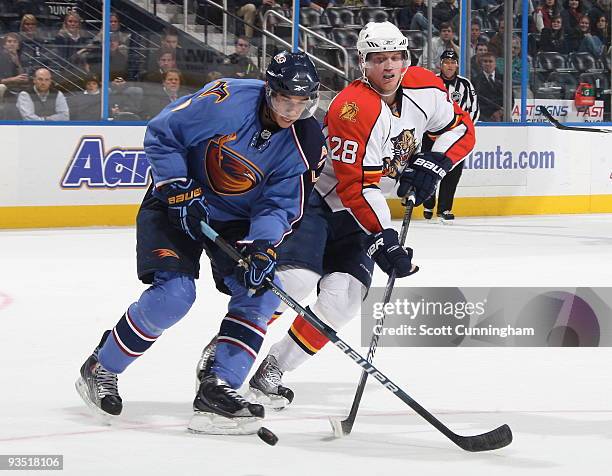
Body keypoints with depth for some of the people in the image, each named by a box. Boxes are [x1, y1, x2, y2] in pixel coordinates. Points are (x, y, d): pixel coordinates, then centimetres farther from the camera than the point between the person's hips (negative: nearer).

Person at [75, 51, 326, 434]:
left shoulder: (306, 143, -12)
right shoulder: (226, 100, -25)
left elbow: (279, 205, -12)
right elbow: (160, 134, -16)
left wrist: (262, 246, -30)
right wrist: (178, 189, -21)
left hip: (236, 220, 5)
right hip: (177, 205, -5)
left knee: (262, 291, -13)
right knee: (174, 293, -19)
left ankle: (218, 389, -8)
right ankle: (101, 368, 0)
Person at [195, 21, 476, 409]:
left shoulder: (426, 88, -4)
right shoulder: (353, 108, -26)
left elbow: (461, 129, 10)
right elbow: (357, 188, -27)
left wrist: (432, 165, -7)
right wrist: (385, 240, -29)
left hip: (356, 215, 7)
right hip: (315, 199, -7)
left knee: (343, 297, -10)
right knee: (294, 279, -23)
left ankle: (274, 368, 0)